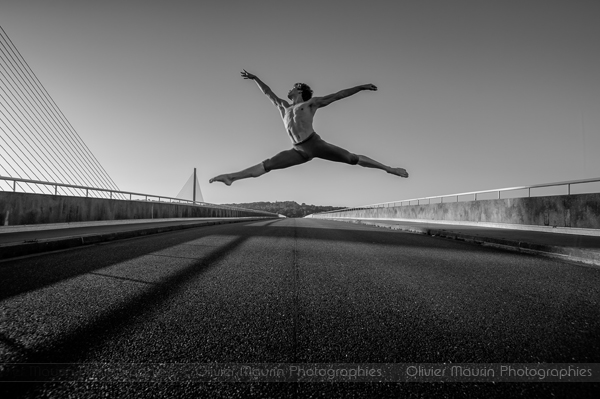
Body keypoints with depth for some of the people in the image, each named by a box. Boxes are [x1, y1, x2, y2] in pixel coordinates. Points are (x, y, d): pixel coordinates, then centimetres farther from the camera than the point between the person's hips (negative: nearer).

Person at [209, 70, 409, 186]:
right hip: (298, 151, 4)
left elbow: (338, 95, 9)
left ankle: (389, 168, 0)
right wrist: (255, 78, 43)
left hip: (315, 144, -4)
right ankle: (232, 177, -12)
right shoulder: (283, 107, 24)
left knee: (352, 158, -7)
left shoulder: (312, 102, 10)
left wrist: (360, 87, 8)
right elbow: (269, 93, 36)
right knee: (267, 165, -6)